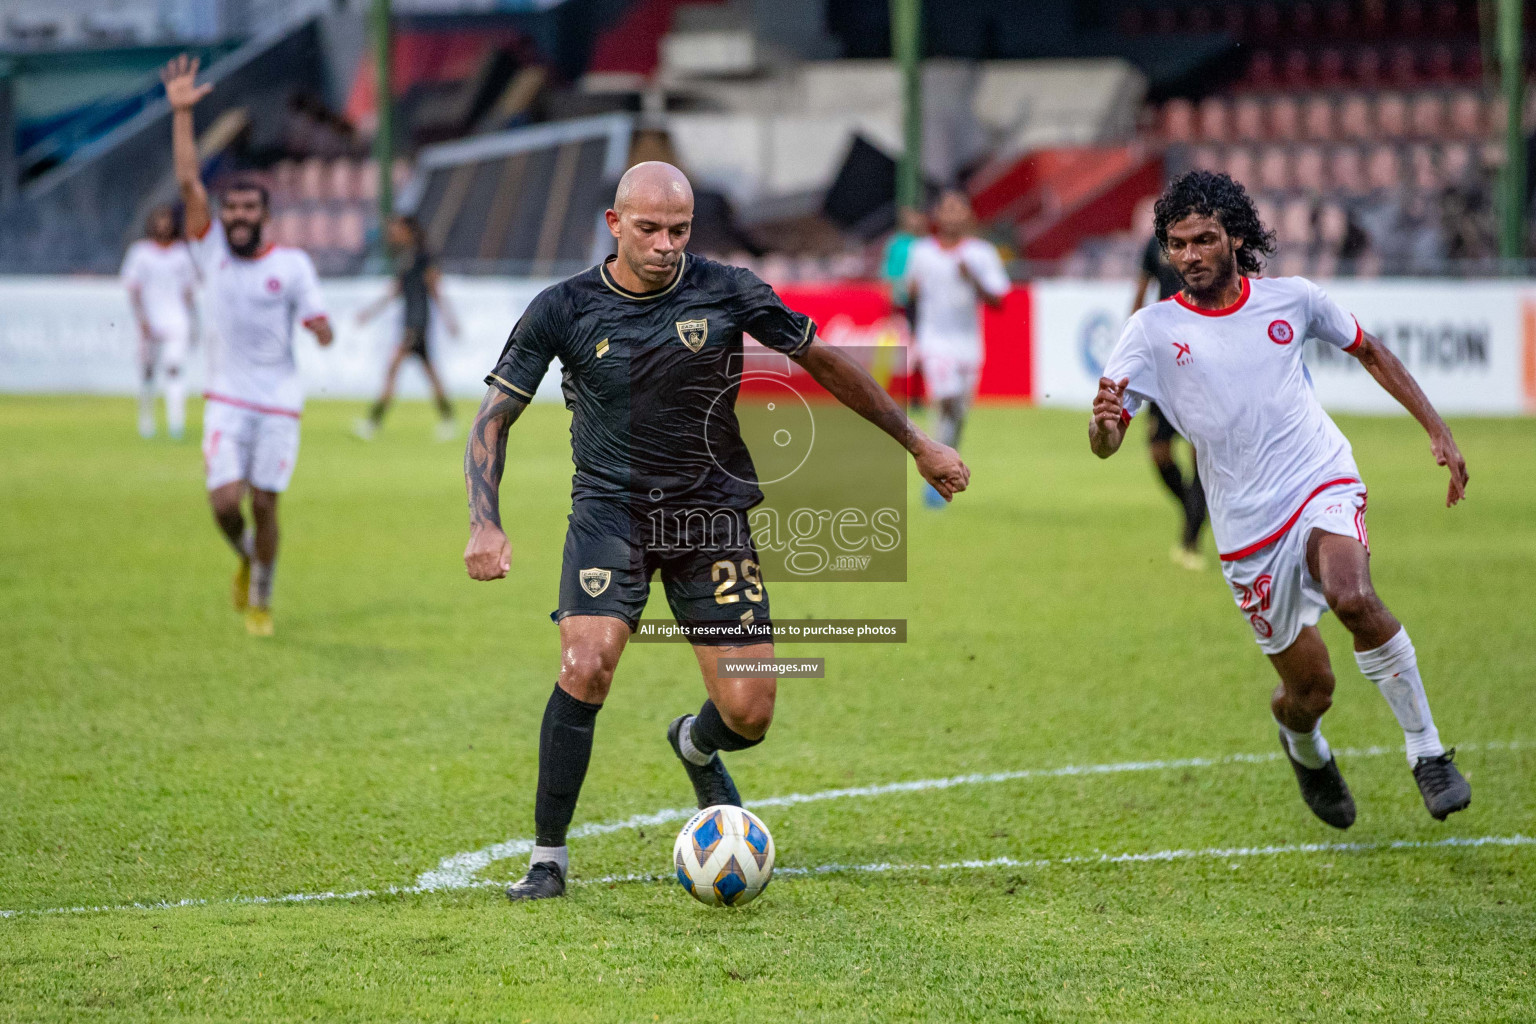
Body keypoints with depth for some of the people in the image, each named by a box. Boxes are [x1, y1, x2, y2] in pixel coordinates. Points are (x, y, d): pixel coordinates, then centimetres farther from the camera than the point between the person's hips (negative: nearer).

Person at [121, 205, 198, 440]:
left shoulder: (181, 252, 10)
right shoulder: (140, 251, 3)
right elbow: (133, 288, -2)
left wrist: (190, 321, 15)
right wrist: (141, 319, -13)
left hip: (176, 321, 0)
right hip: (150, 321, 0)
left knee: (174, 367, -17)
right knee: (147, 371, 5)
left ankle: (176, 420, -28)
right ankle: (146, 420, 21)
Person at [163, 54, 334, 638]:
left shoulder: (293, 265, -2)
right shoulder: (212, 250, 1)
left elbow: (320, 329, -5)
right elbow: (187, 181, -8)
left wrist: (319, 327, -30)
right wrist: (181, 112, -15)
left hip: (280, 401, -1)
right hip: (228, 398, 1)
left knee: (264, 505, 1)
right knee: (225, 500, -11)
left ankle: (261, 600, 21)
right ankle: (245, 558, 23)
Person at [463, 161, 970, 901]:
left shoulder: (726, 292, -5)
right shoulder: (563, 310, -7)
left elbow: (823, 361, 9)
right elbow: (493, 420, -2)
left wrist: (916, 442, 14)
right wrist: (485, 524, -18)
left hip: (713, 512, 2)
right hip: (610, 510, -1)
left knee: (749, 714, -4)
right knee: (586, 666, -26)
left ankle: (695, 746, 37)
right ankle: (548, 859, -11)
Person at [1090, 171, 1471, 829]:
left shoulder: (1290, 299, 2)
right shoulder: (1153, 331, -3)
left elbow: (1370, 352, 20)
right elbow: (1104, 445, -9)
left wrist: (1438, 431, 16)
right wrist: (1104, 420, -33)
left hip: (1324, 484, 0)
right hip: (1248, 526, 0)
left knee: (1352, 598, -32)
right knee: (1309, 690, 2)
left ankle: (1427, 751, -17)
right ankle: (1305, 748, 41)